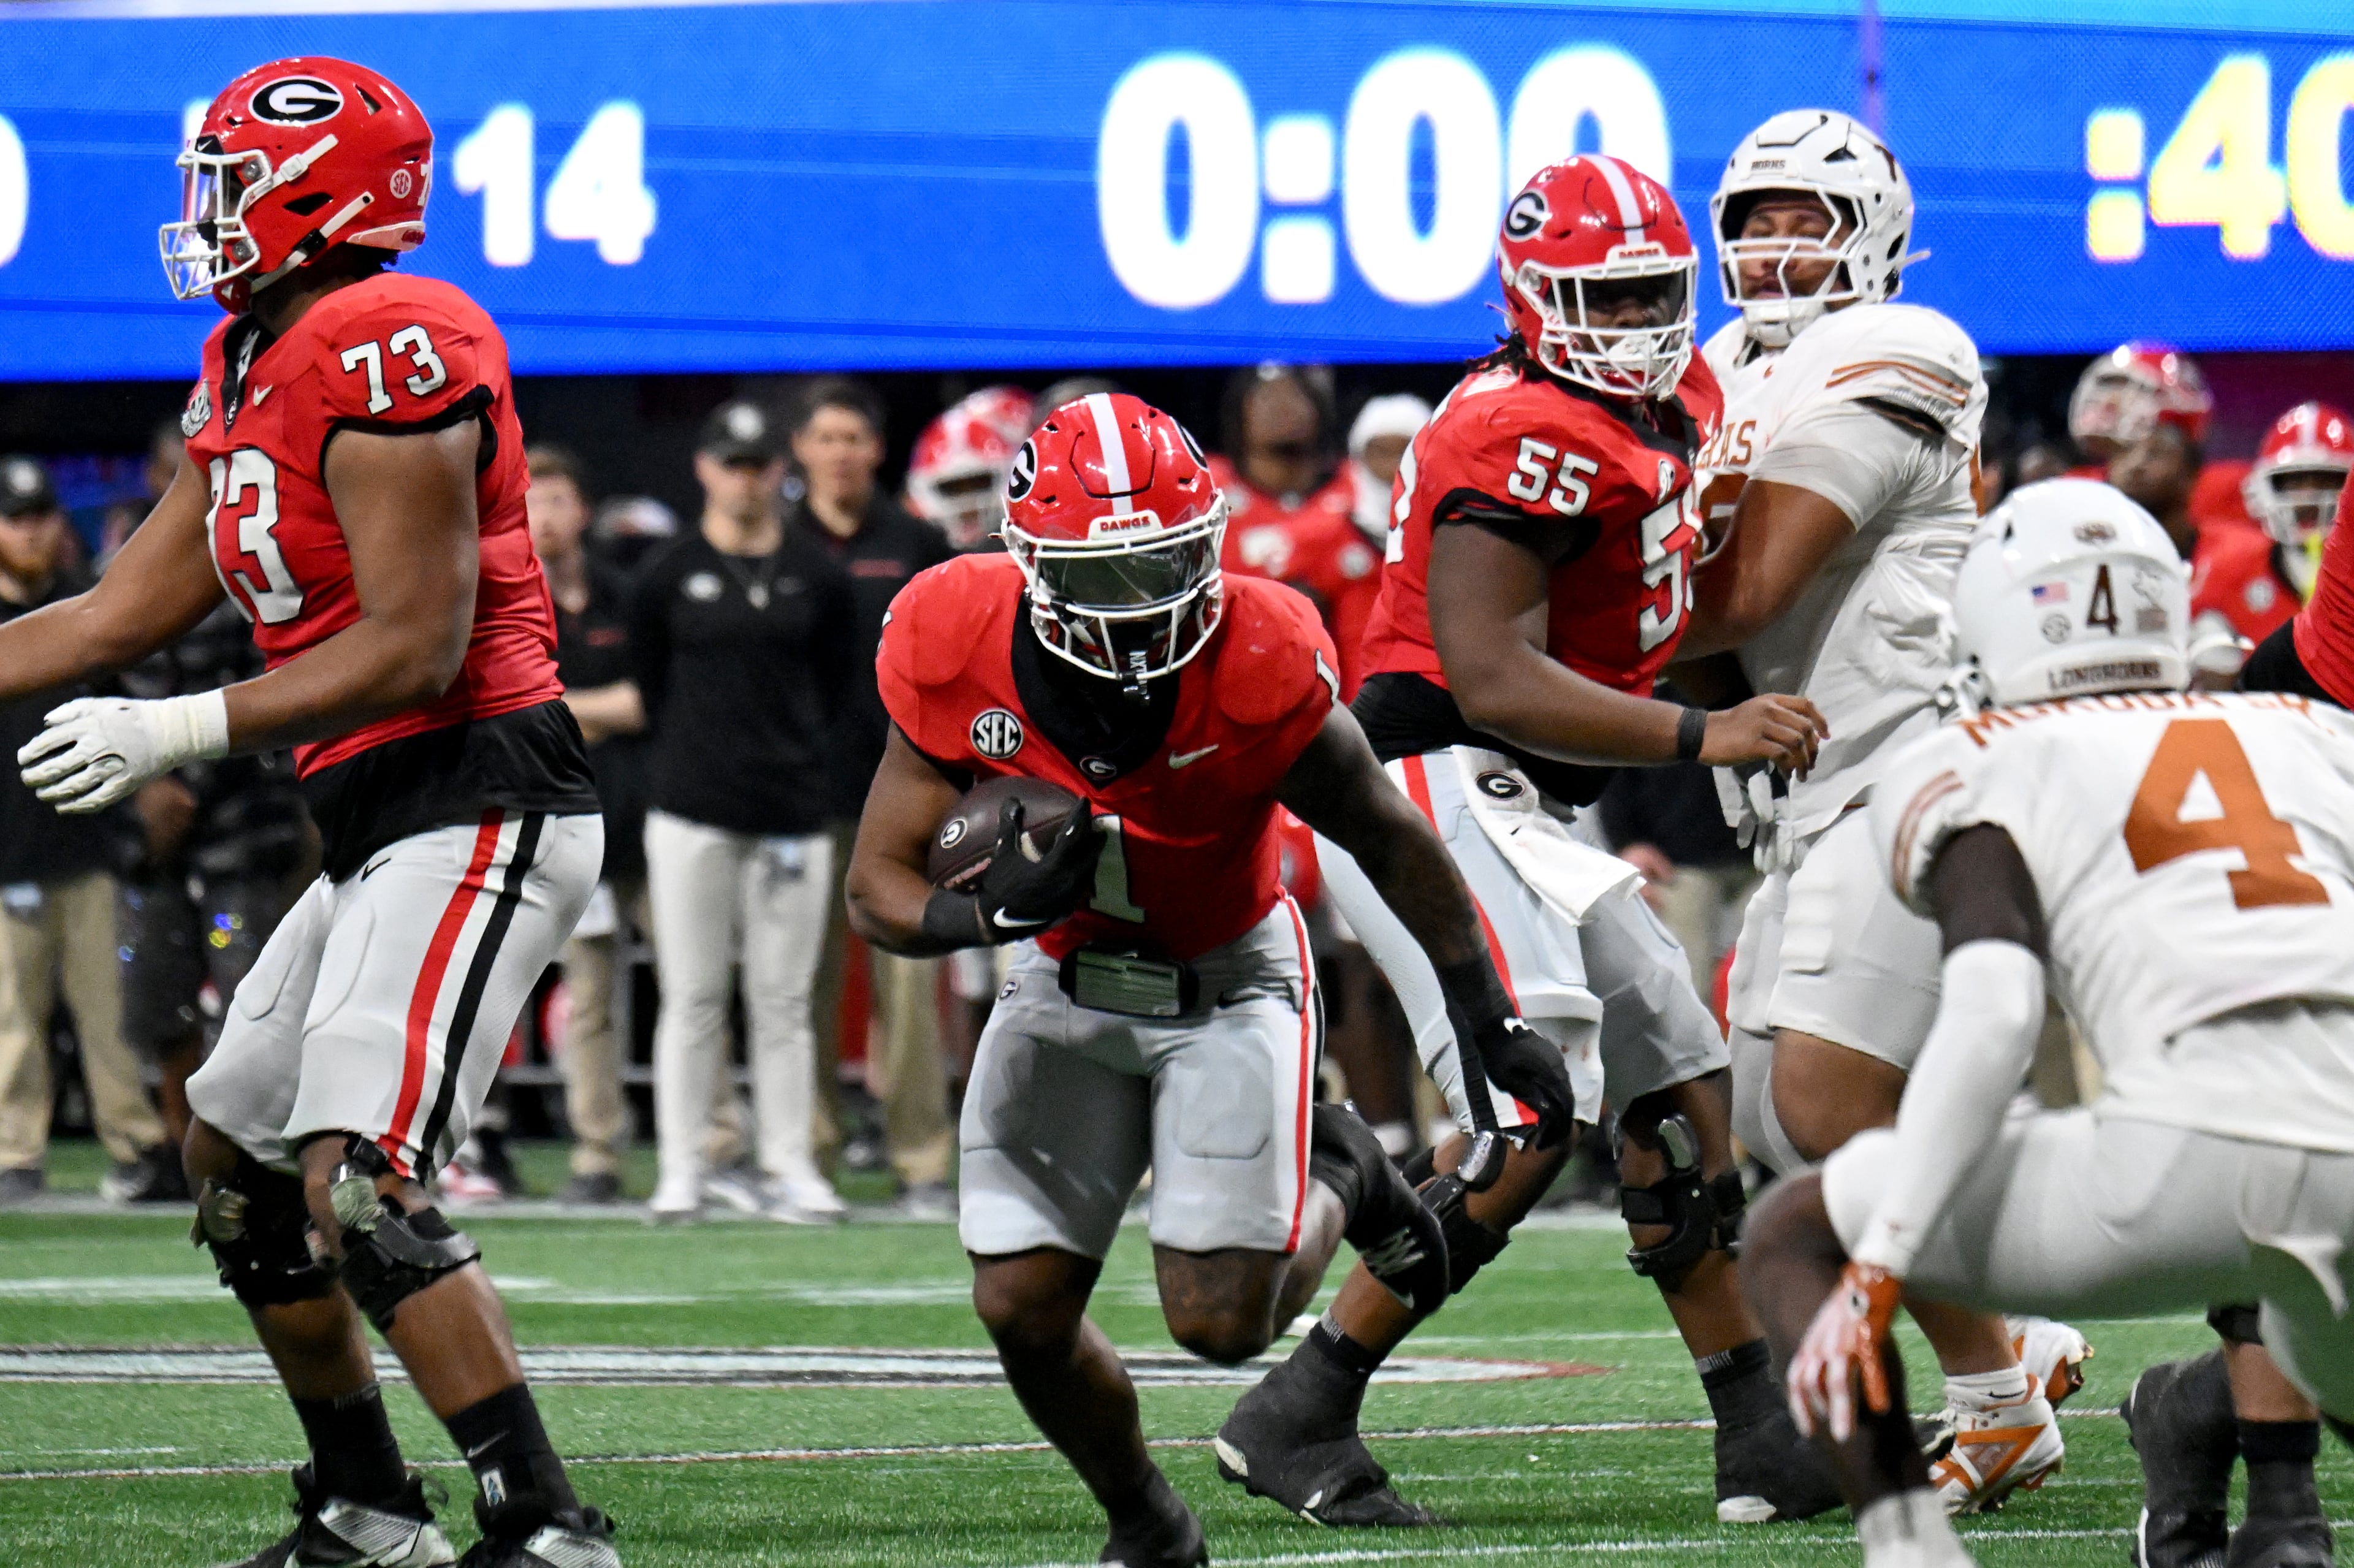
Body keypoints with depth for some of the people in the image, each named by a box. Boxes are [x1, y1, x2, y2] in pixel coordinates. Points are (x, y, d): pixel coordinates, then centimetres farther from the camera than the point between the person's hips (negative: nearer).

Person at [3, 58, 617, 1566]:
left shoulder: (384, 352, -16)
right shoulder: (250, 372, 15)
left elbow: (416, 646, -20)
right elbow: (127, 612, 20)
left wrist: (181, 733, -19)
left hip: (475, 804, -11)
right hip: (386, 823, 11)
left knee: (360, 1184, -20)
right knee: (237, 1160, 18)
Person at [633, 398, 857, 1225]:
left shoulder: (818, 577, 7)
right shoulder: (667, 576, 3)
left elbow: (835, 688, 15)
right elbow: (651, 687, 11)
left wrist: (802, 767, 10)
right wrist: (687, 763, 10)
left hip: (793, 814, 1)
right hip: (692, 814, -1)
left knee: (784, 1001, 3)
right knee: (693, 996, -1)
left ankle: (788, 1166, 7)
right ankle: (682, 1169, 2)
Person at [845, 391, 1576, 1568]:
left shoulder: (1260, 669, -26)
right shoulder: (958, 660, -21)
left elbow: (1394, 845, -9)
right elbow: (877, 889, -13)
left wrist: (1489, 1022, -3)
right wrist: (991, 909, -35)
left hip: (1228, 983, -2)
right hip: (1062, 985, 2)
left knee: (1222, 1321, -12)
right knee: (1021, 1305, -6)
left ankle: (1336, 1175, 22)